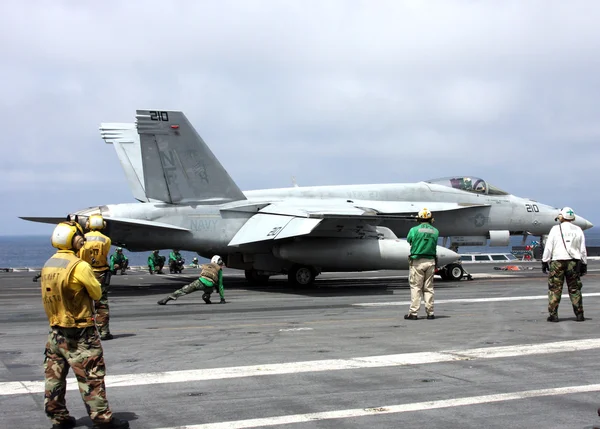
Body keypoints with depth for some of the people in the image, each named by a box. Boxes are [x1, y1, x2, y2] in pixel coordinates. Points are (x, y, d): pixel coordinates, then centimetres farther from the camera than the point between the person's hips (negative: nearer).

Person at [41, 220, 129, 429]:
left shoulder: (48, 265, 4)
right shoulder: (80, 266, -18)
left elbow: (57, 292, 11)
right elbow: (97, 293, -8)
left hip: (56, 330, 7)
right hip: (79, 333, -7)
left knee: (54, 375, 13)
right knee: (91, 377, 0)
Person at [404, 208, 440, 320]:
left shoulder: (414, 230, -7)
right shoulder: (435, 231, 3)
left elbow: (409, 240, 7)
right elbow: (435, 244, 6)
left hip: (417, 261, -3)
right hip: (430, 261, 3)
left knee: (416, 287, 0)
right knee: (429, 288, 9)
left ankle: (413, 312, -2)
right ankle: (430, 312, 11)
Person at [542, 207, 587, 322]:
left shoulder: (555, 229, -1)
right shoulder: (578, 230, 7)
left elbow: (548, 247, -2)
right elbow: (583, 250, 8)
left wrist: (545, 261, 4)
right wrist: (584, 264, 15)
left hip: (557, 262, -3)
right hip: (574, 262, 3)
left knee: (555, 289, 1)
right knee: (575, 289, 8)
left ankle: (553, 314, 0)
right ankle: (579, 314, 7)